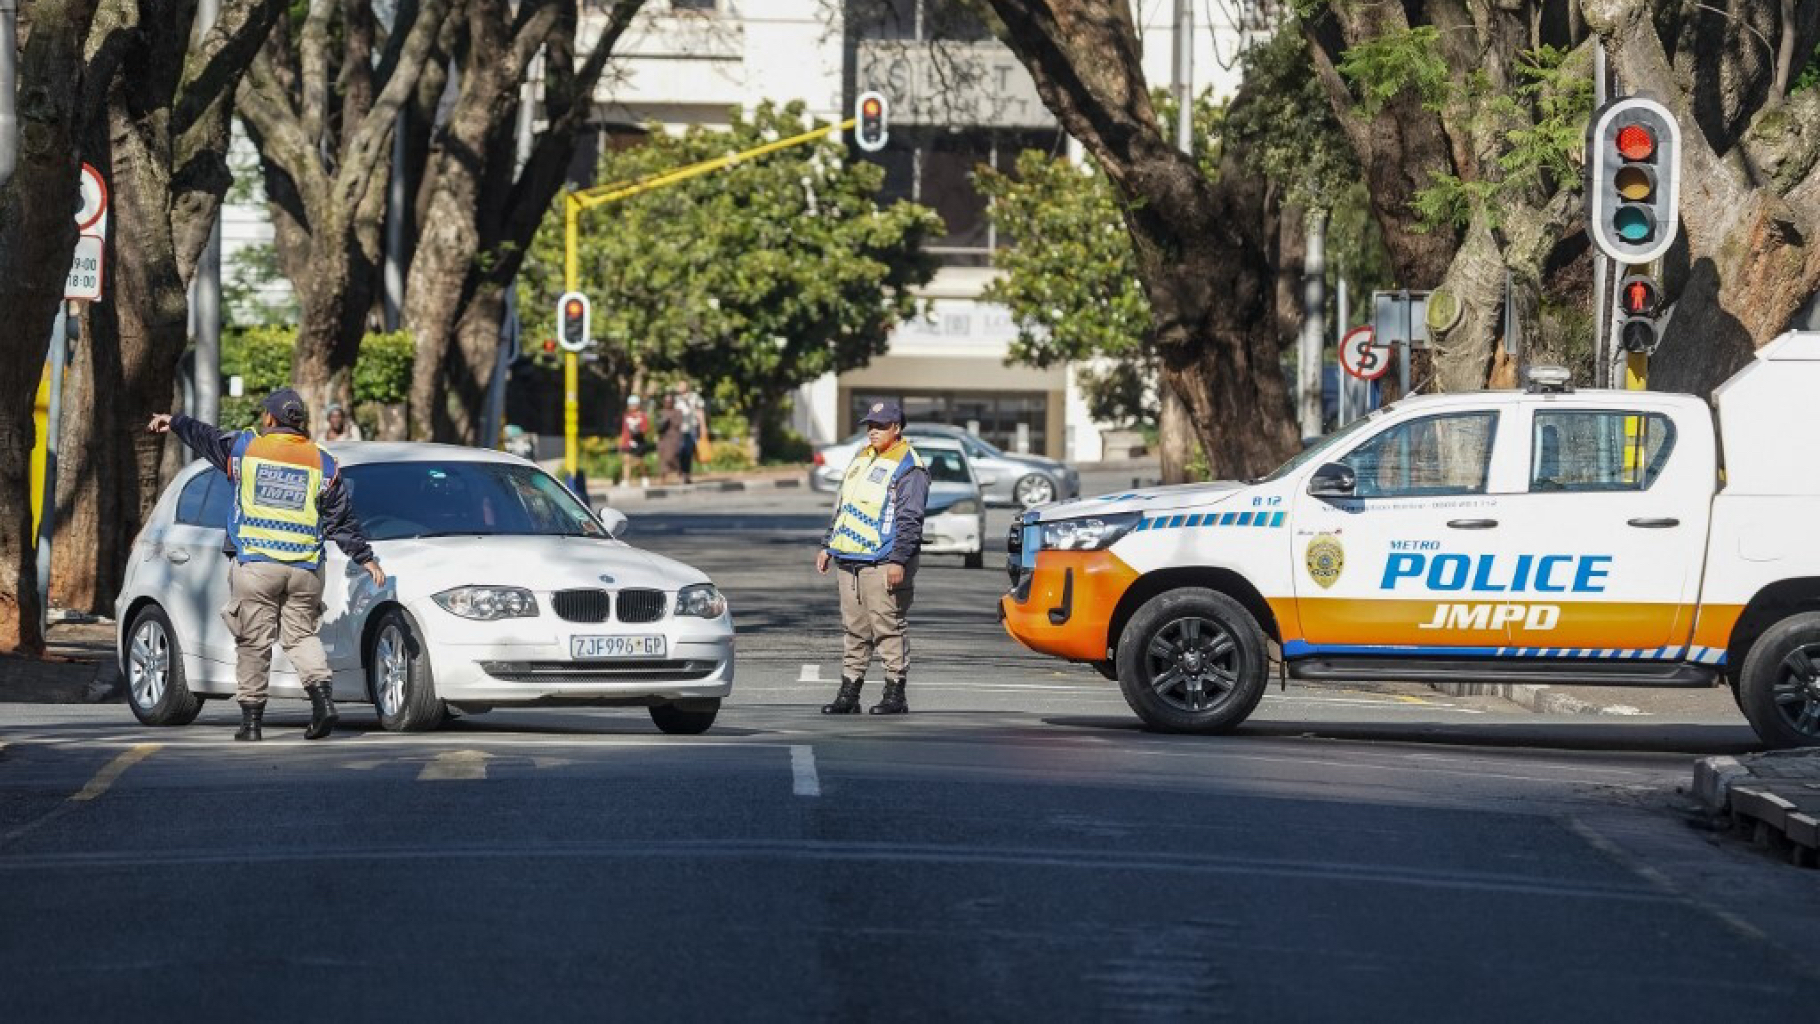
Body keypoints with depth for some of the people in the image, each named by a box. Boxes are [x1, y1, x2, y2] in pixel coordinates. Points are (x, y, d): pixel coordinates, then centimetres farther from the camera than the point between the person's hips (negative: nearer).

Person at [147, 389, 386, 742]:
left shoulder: (245, 448, 3)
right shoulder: (323, 463, 7)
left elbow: (206, 438, 22)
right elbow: (342, 521, 8)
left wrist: (174, 422, 40)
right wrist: (365, 557, 16)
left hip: (255, 565, -2)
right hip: (304, 568, 2)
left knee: (253, 641, 3)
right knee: (301, 635, 11)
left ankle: (251, 718, 4)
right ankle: (322, 698, -11)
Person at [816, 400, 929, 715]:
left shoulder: (908, 468, -7)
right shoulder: (862, 458, 19)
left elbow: (910, 520, -14)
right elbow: (841, 508, 26)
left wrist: (899, 560, -21)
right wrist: (828, 545, 23)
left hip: (883, 566, -8)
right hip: (849, 562, 8)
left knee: (888, 630, -5)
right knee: (854, 631, 10)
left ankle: (895, 694, 0)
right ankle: (849, 694, 14)